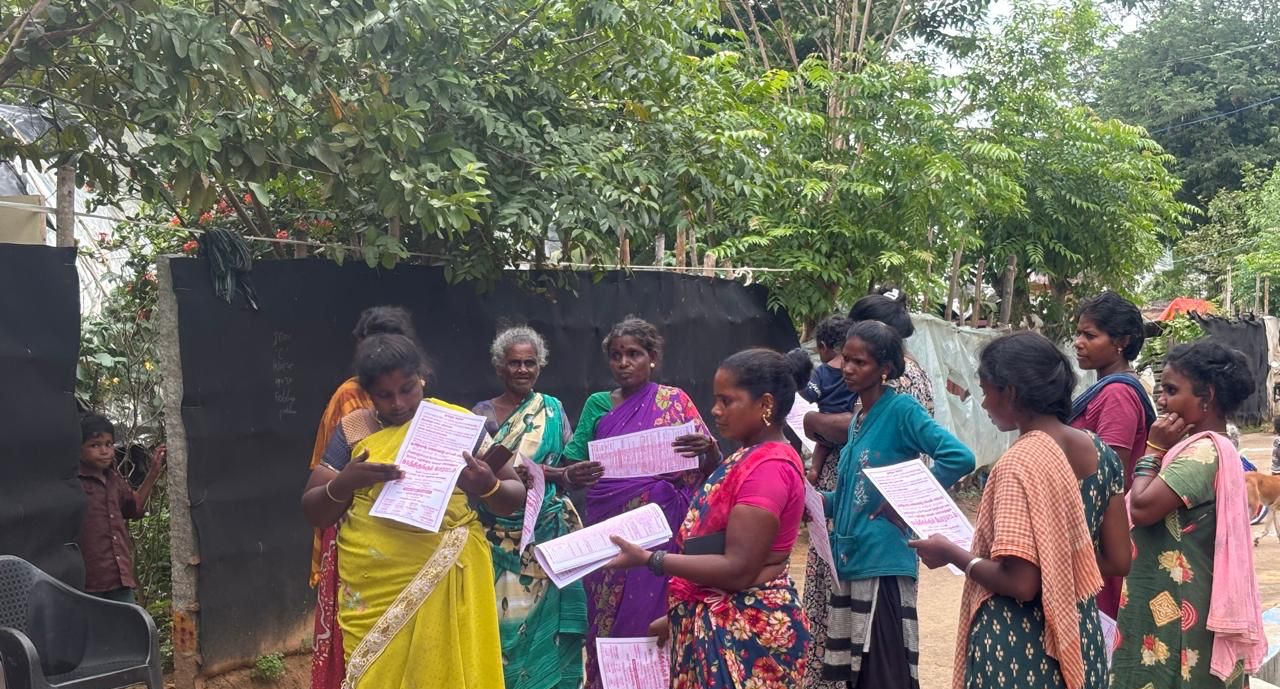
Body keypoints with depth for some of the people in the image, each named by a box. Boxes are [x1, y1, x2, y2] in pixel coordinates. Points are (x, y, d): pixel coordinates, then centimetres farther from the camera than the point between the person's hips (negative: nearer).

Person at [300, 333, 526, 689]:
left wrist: (488, 486, -18)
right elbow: (312, 511, 5)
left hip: (444, 579, -1)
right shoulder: (353, 430, 5)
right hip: (373, 587, 1)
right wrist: (345, 482, -14)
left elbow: (515, 496, 4)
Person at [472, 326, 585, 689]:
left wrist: (543, 474, -16)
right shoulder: (482, 413, 4)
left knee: (543, 614, -1)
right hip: (500, 535, 0)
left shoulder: (554, 410, 7)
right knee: (504, 614, -1)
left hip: (547, 532, 1)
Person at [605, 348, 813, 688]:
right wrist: (681, 616, 14)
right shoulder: (753, 457, 12)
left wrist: (649, 559, -21)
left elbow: (738, 569, -24)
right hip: (721, 621, 9)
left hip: (746, 629, -9)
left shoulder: (768, 467, -20)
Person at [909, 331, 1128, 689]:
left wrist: (953, 554, -10)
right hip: (1080, 638, 7)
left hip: (1017, 647, -7)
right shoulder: (1100, 452, 1)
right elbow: (1118, 560, 6)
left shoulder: (1019, 464, -20)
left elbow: (1020, 582, -24)